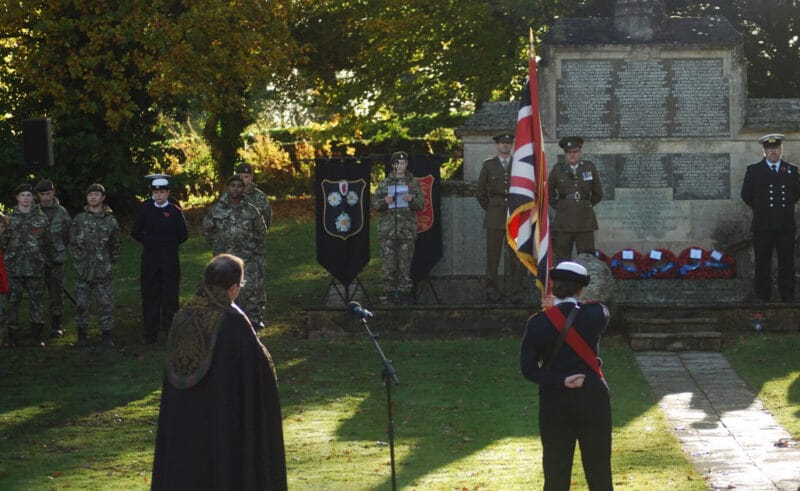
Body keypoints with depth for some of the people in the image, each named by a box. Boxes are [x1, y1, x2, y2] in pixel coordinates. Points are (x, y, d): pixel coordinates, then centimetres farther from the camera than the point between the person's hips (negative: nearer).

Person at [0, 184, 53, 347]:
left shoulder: (41, 218, 5)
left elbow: (47, 242, 9)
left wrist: (46, 260, 8)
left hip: (35, 267, 0)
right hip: (14, 267, 0)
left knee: (37, 299, 4)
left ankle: (37, 333, 12)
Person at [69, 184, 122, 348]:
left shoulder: (110, 220, 3)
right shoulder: (79, 219, 4)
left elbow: (116, 244, 14)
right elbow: (73, 243, 9)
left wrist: (111, 261, 10)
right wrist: (78, 260, 4)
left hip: (104, 272, -1)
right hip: (83, 271, 1)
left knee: (106, 304, 0)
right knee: (82, 304, 5)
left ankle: (106, 336, 8)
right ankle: (81, 336, 13)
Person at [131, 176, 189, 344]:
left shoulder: (175, 211, -4)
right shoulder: (145, 209, 0)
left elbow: (183, 235, 4)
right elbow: (135, 232, 8)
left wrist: (170, 245, 7)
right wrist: (150, 242, 8)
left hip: (170, 260, -1)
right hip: (149, 259, 1)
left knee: (170, 296, 3)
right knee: (149, 297, 4)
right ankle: (150, 334, 10)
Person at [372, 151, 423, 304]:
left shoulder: (413, 183, 10)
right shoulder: (385, 183, 10)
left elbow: (421, 204, 6)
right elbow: (375, 203, 9)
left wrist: (412, 199, -15)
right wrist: (385, 202, -12)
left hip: (407, 229, 0)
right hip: (387, 227, 0)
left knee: (405, 262, -1)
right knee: (388, 263, -3)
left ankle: (404, 292, 4)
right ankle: (389, 292, 2)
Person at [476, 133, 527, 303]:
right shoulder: (488, 165, 8)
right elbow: (480, 193, 13)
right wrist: (490, 209, 10)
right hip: (495, 217, 0)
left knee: (517, 257, -3)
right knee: (493, 256, -2)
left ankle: (517, 294, 1)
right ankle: (492, 294, 2)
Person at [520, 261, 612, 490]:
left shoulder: (538, 323, -9)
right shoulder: (596, 314, -8)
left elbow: (529, 369, -10)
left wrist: (561, 381, -10)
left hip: (555, 405, 0)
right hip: (593, 400, 0)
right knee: (599, 472, 8)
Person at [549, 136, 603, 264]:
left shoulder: (589, 167, 6)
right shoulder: (558, 169, 5)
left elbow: (598, 193, 16)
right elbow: (548, 192, 18)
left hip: (585, 221, 0)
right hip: (563, 222, 0)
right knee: (562, 258, 0)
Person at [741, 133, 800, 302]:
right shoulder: (753, 170, 4)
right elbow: (746, 195, 8)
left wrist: (786, 208, 14)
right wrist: (760, 210, 10)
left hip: (786, 226, 2)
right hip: (763, 226, -2)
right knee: (763, 265, 1)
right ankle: (763, 298, 5)